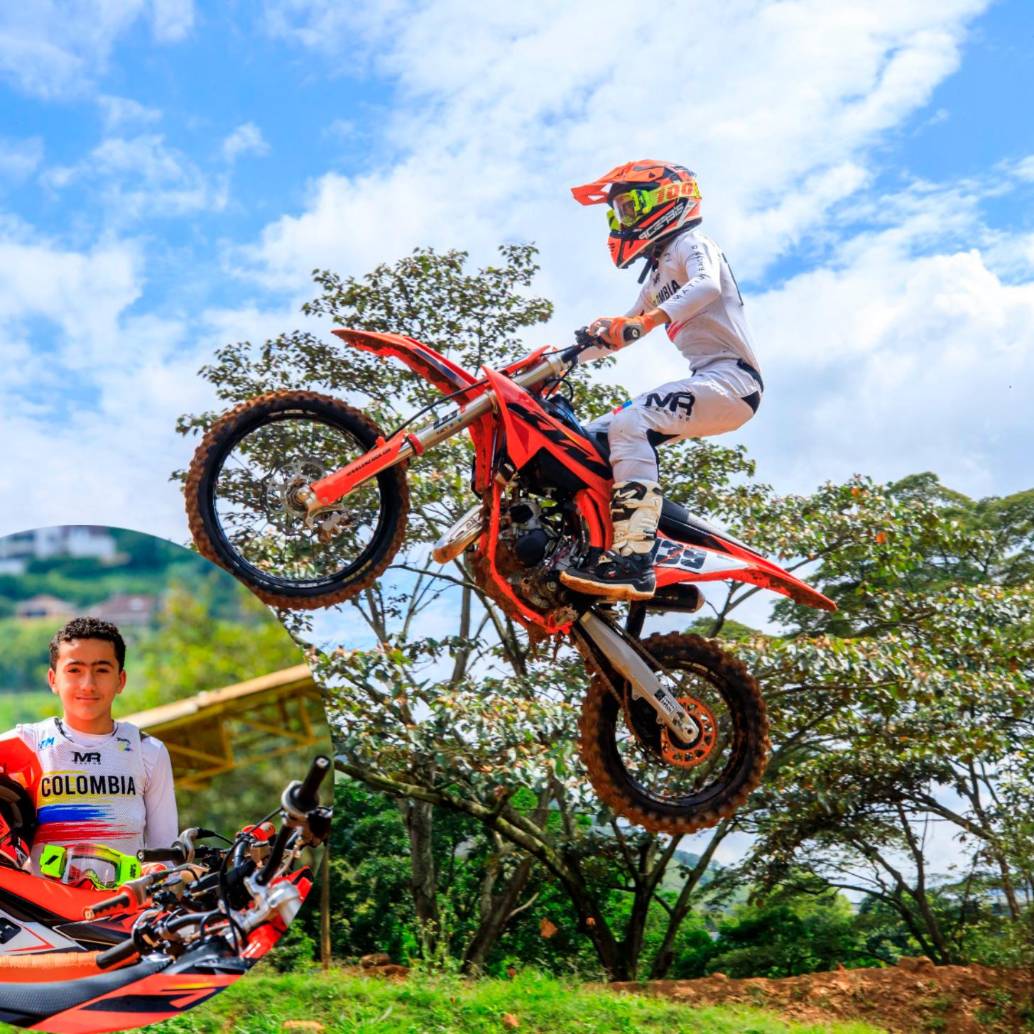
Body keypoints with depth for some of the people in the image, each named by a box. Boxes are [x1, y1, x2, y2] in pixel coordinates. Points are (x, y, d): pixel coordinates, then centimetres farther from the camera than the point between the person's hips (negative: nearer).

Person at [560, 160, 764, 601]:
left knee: (628, 423, -29)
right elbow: (624, 329, 35)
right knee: (594, 437, 4)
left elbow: (707, 286, -25)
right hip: (708, 382, 9)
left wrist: (647, 320, -39)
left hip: (730, 378, -9)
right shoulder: (659, 273, 26)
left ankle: (632, 559, -39)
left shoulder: (691, 244, -2)